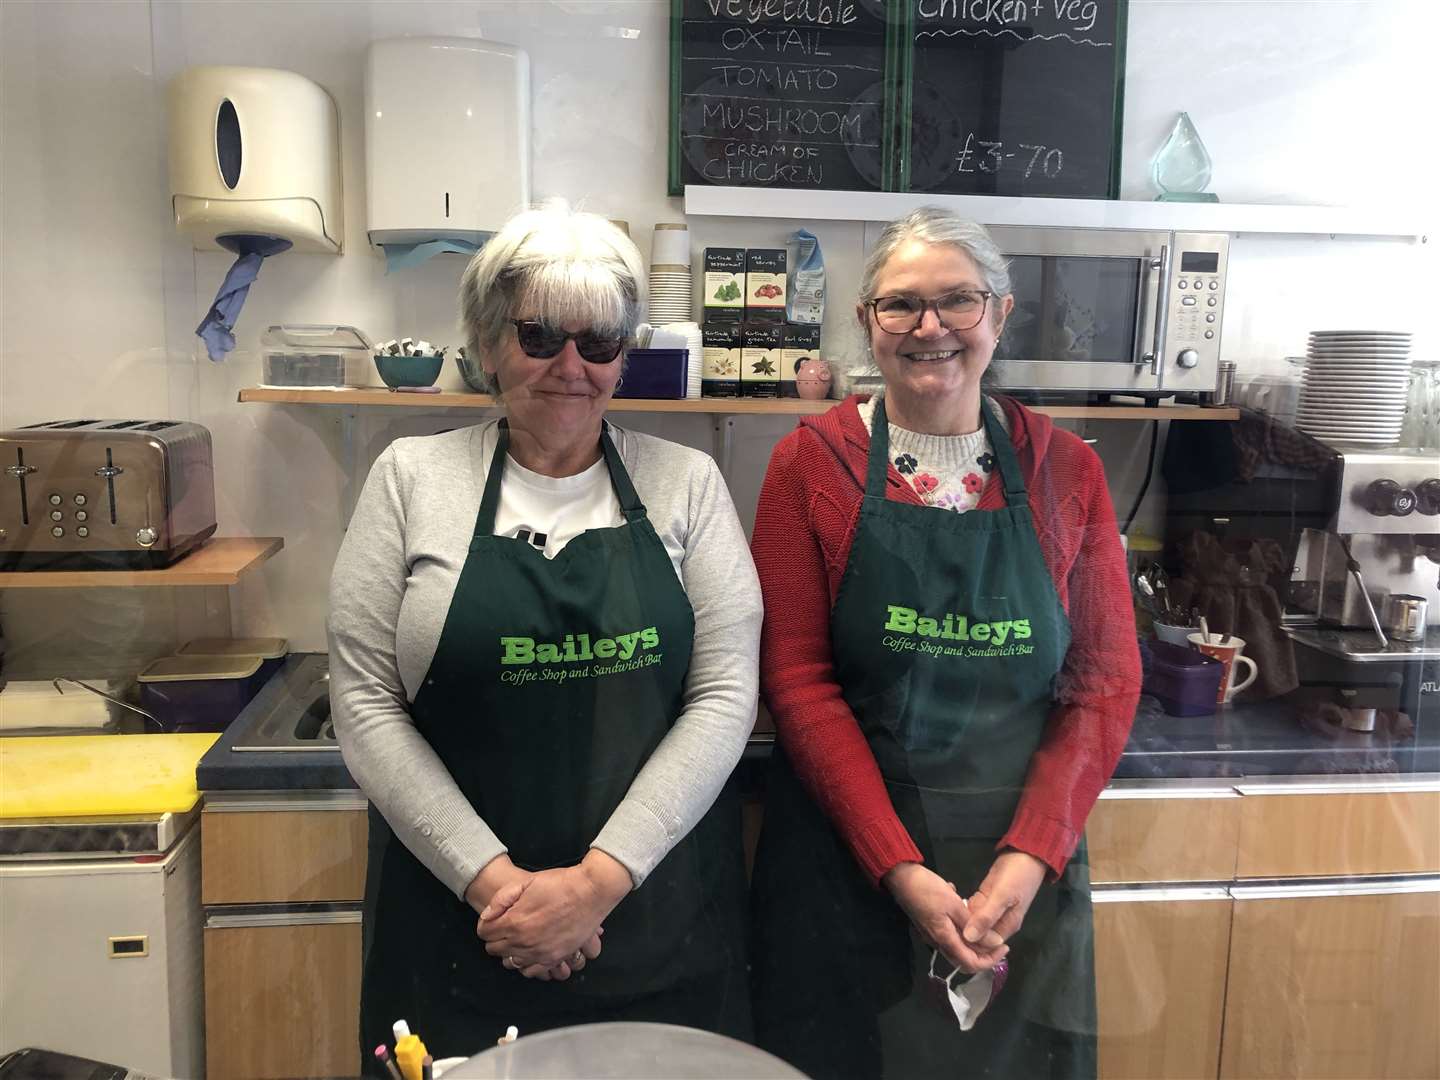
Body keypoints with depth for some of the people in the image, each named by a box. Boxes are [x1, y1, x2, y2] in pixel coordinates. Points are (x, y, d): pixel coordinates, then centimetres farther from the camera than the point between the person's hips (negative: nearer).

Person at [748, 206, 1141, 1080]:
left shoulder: (1065, 470, 0)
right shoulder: (812, 463, -5)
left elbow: (1106, 680, 0)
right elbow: (796, 674, -9)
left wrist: (1029, 858, -11)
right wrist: (900, 868, -14)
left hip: (1026, 859, 2)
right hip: (845, 851, -1)